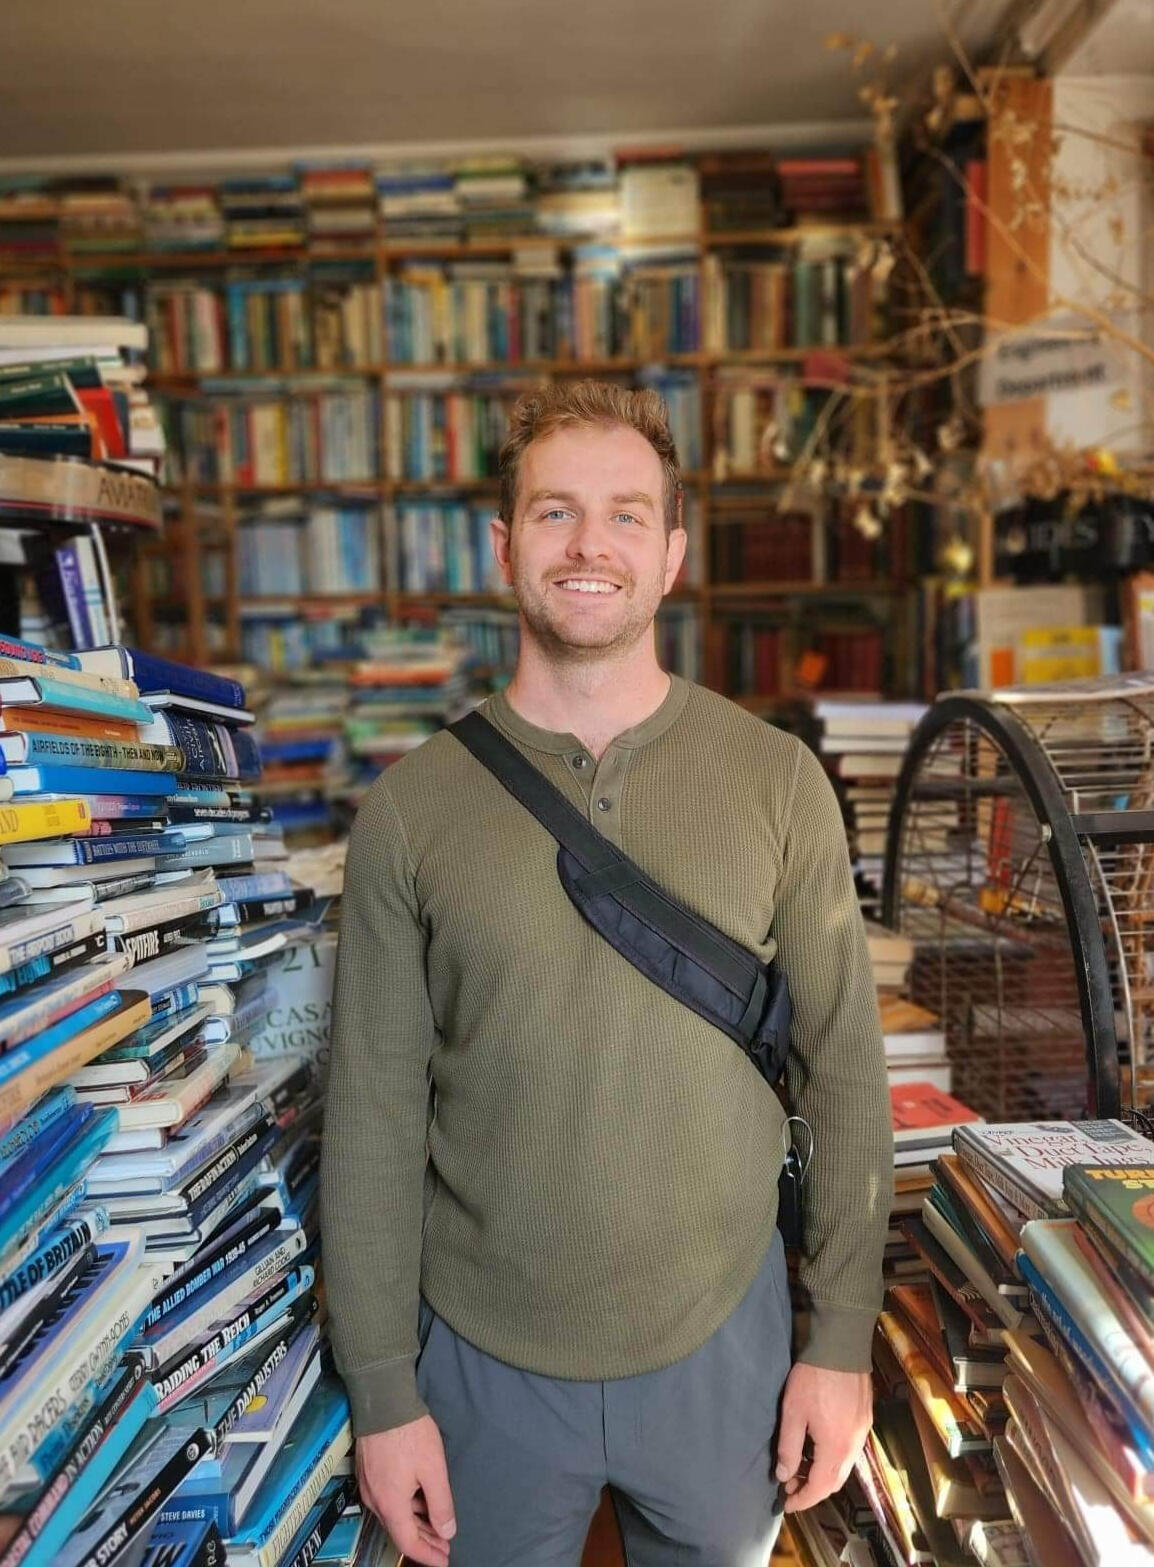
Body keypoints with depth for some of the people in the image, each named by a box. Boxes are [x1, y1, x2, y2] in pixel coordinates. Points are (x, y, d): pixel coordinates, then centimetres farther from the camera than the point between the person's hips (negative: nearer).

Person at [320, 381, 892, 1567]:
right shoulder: (411, 809, -9)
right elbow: (373, 1118, -6)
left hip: (723, 1340, 1)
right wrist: (383, 1392, -3)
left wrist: (842, 1340, -1)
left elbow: (843, 1072, -4)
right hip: (483, 1356, 0)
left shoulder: (777, 780, -9)